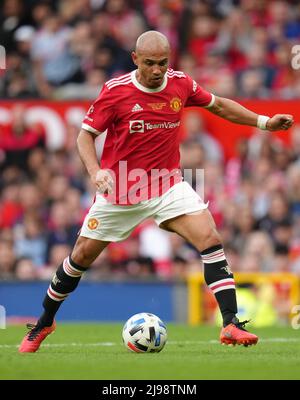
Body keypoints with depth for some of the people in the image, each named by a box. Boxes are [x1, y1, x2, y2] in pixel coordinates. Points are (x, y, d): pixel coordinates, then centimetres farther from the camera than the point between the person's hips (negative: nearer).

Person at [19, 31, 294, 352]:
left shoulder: (181, 84, -3)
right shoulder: (115, 91, -14)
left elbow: (219, 105, 14)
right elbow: (85, 135, -8)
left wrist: (263, 122, 8)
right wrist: (96, 171, -26)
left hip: (167, 185, 2)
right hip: (119, 189, -2)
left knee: (210, 239, -18)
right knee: (82, 256, 6)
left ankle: (231, 325, -18)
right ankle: (43, 323, 28)